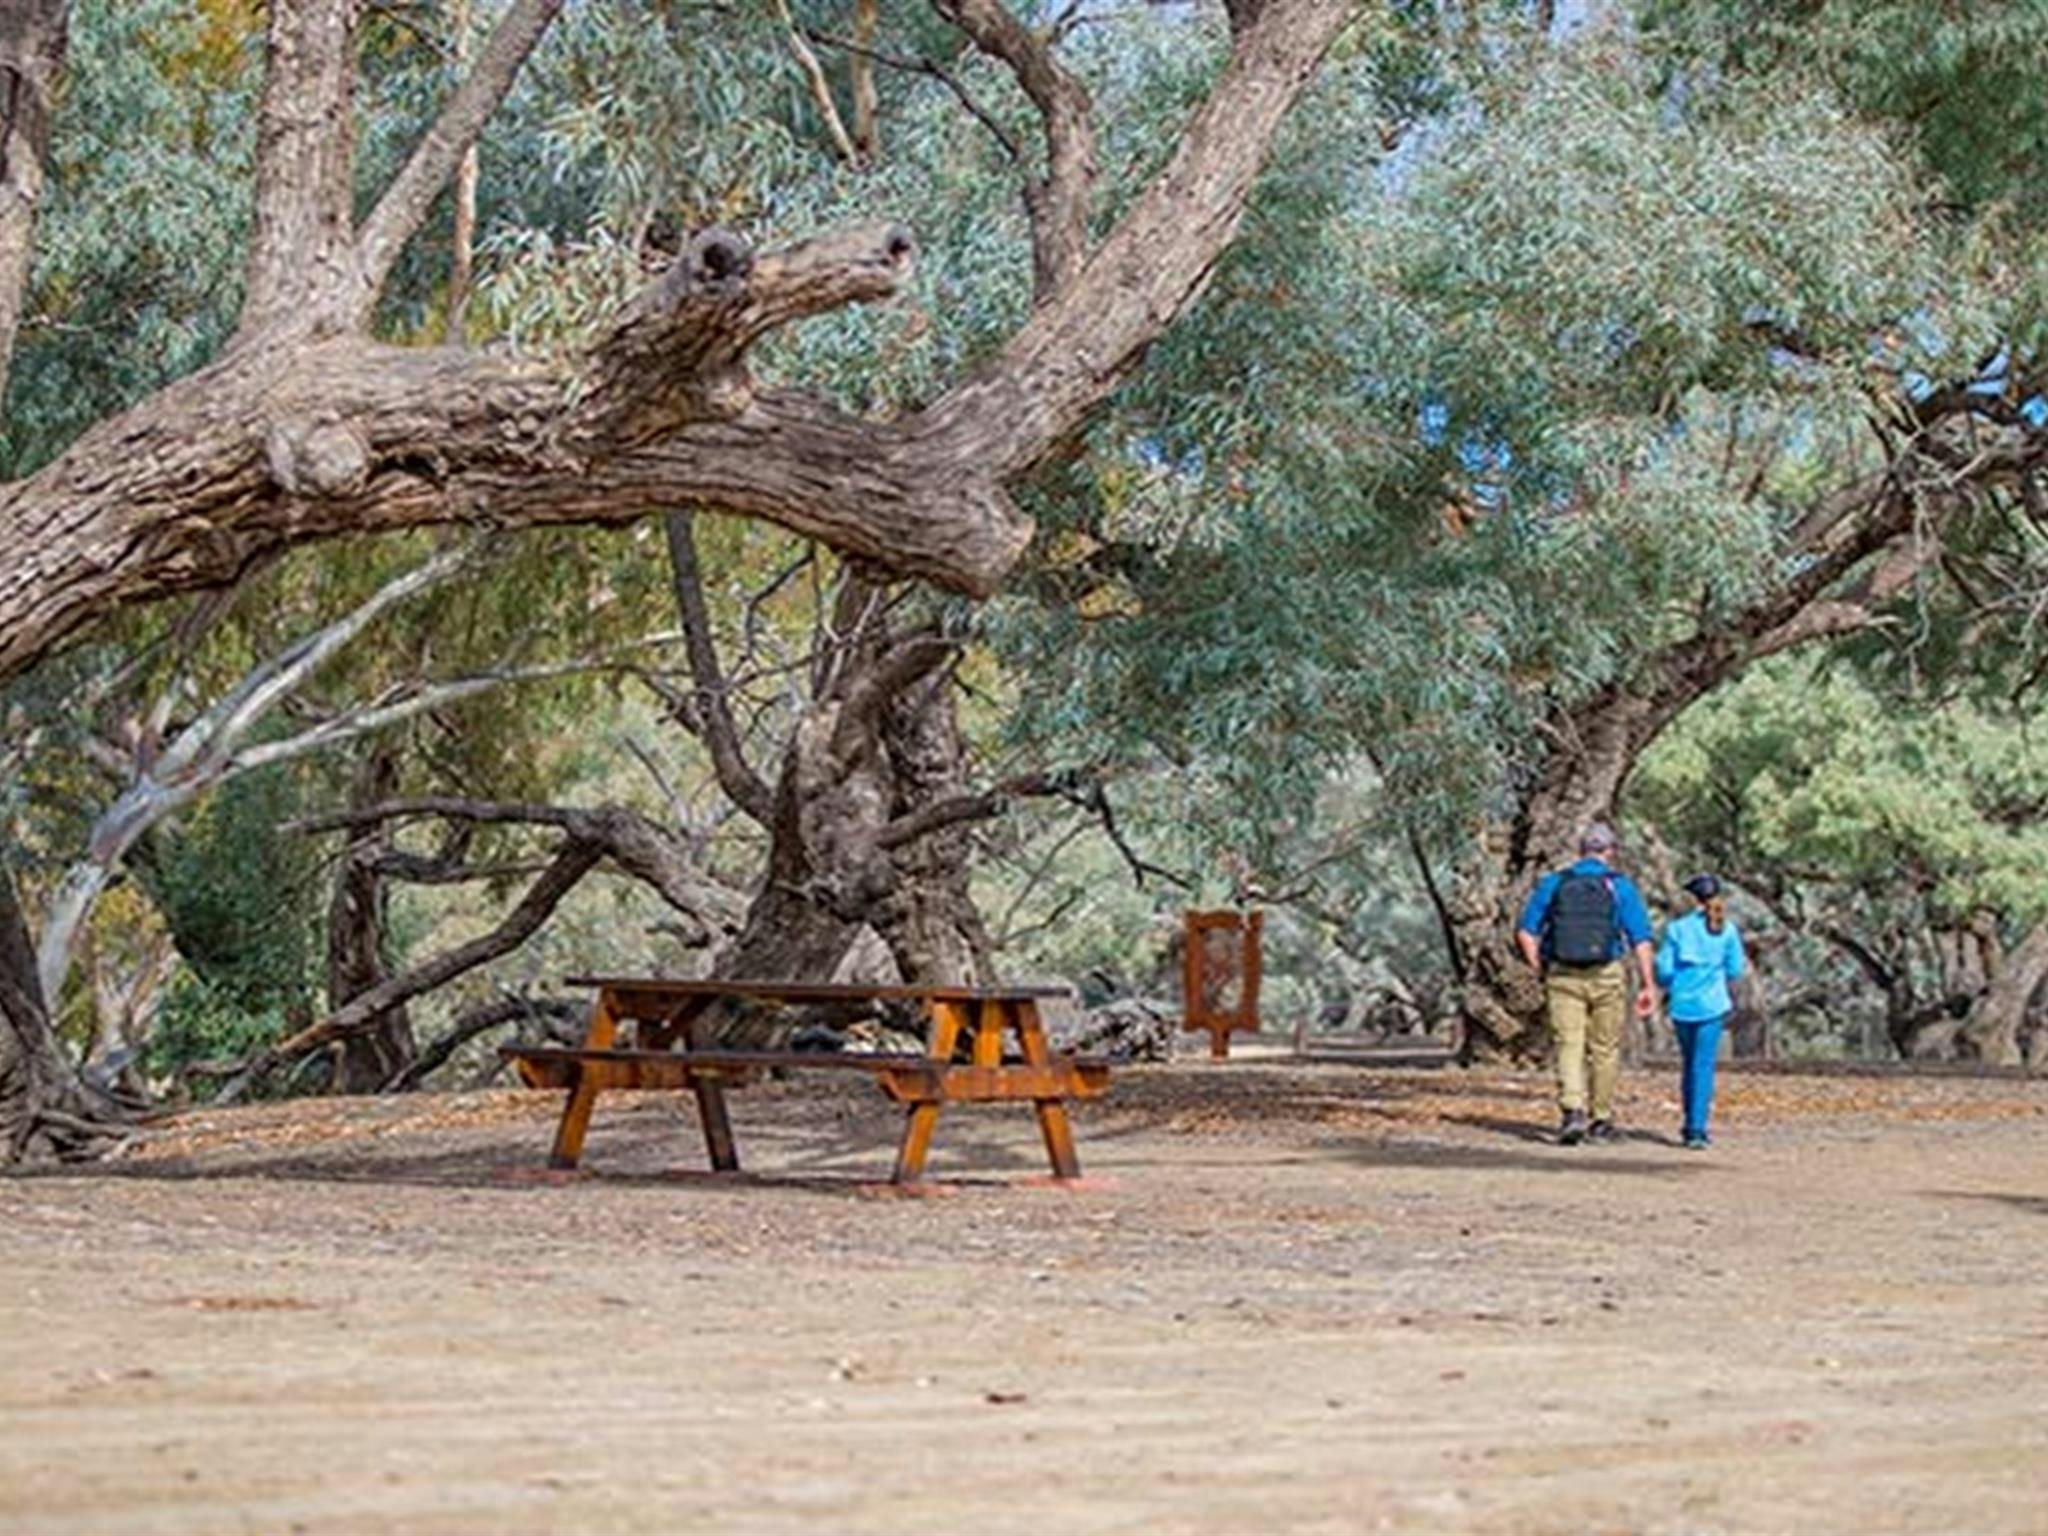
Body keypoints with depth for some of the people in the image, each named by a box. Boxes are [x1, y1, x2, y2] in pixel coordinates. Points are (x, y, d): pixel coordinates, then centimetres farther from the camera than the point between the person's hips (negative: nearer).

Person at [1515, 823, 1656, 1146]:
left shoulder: (1553, 883, 5)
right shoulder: (1620, 886, 0)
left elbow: (1525, 931, 2)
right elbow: (1641, 939, -4)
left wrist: (1540, 969, 9)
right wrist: (1648, 985, -2)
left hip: (1563, 975, 1)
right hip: (1607, 975, -1)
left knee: (1569, 1046, -2)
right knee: (1605, 1049, 11)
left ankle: (1572, 1110, -22)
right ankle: (1601, 1119, 19)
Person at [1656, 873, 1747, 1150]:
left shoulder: (1677, 928, -3)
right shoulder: (1727, 930, -1)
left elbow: (1664, 970, -2)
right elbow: (1735, 970, 3)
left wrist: (1667, 988, 19)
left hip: (1682, 1004, 1)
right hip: (1711, 1004, -1)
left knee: (1689, 1062, 17)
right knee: (1703, 1065, -2)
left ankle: (1692, 1125, 24)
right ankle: (1696, 1128, -10)